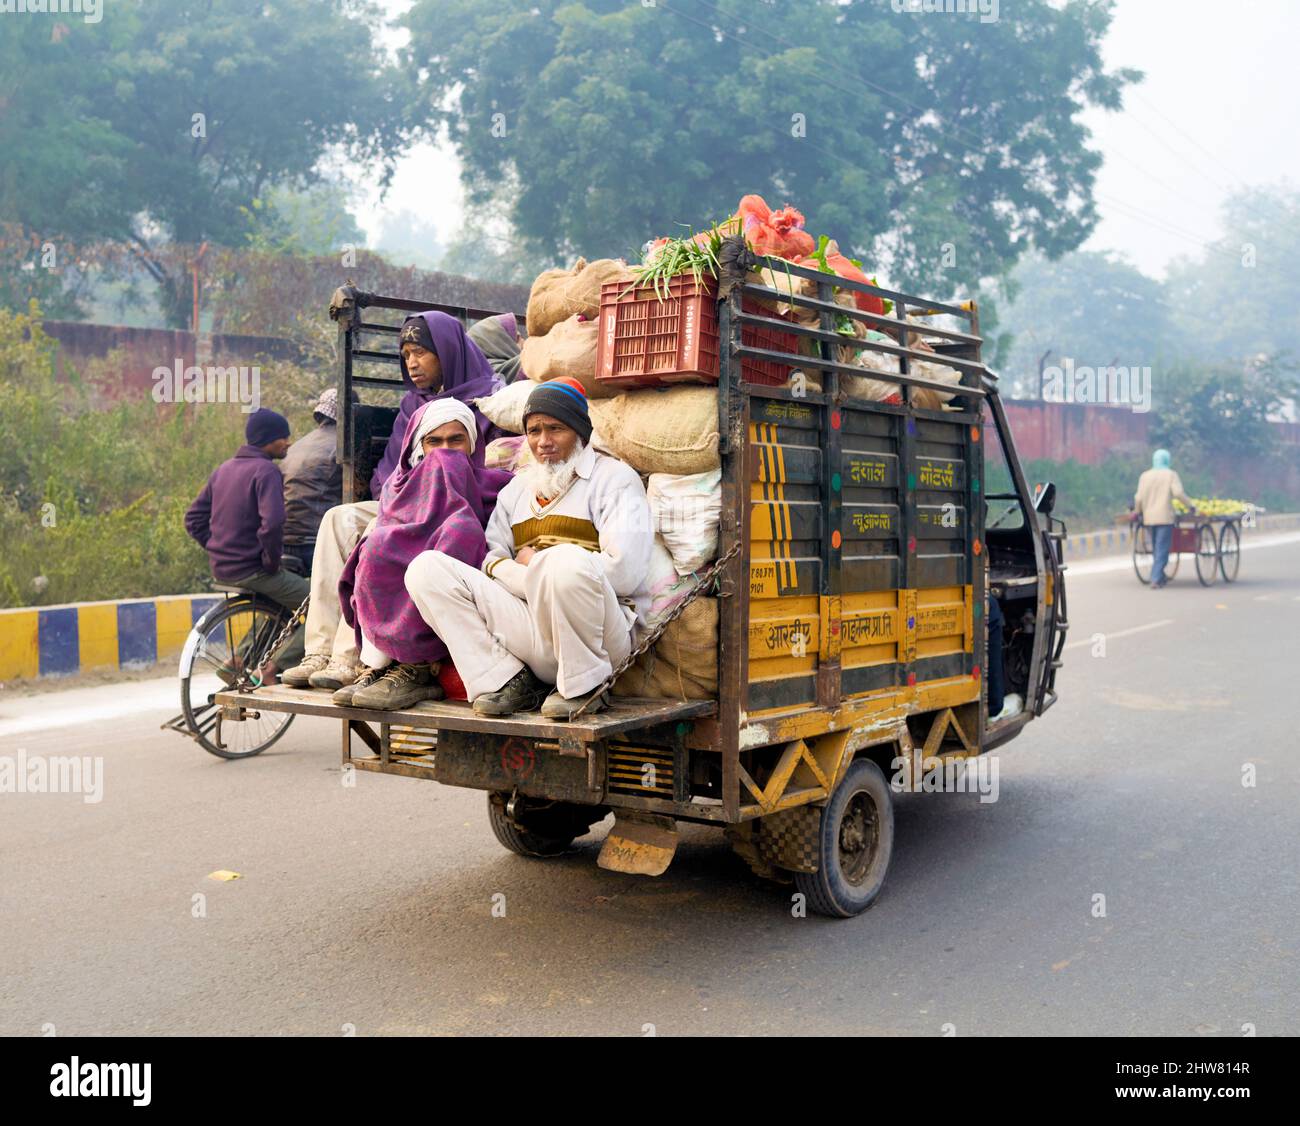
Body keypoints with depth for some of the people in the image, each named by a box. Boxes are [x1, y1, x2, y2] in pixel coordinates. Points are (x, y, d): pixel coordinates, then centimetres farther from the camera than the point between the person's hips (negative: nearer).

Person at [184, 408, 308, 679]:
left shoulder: (224, 468, 14)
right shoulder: (266, 470, -13)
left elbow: (193, 519, 17)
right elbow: (272, 523, -28)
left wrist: (219, 550, 16)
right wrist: (273, 562, -14)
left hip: (221, 568, 9)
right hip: (252, 570, -9)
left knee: (279, 605, 31)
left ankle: (237, 660, 20)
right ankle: (273, 667, -15)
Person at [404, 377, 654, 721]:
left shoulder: (614, 477, 7)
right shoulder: (517, 488, 25)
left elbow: (624, 571, -9)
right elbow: (490, 559, 12)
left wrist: (537, 566, -1)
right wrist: (536, 580, -9)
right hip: (529, 628, 5)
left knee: (567, 563, -38)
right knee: (427, 566, -8)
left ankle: (585, 688, -14)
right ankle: (506, 682, -9)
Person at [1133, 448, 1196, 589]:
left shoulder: (1145, 476, 5)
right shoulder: (1171, 475, -3)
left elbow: (1139, 497, 1)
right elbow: (1178, 493, -15)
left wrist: (1137, 511, 17)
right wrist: (1191, 505, -4)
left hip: (1149, 517, 4)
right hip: (1165, 517, -4)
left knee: (1156, 549, 18)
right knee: (1162, 550, -2)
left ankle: (1160, 577, 26)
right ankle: (1155, 580, -9)